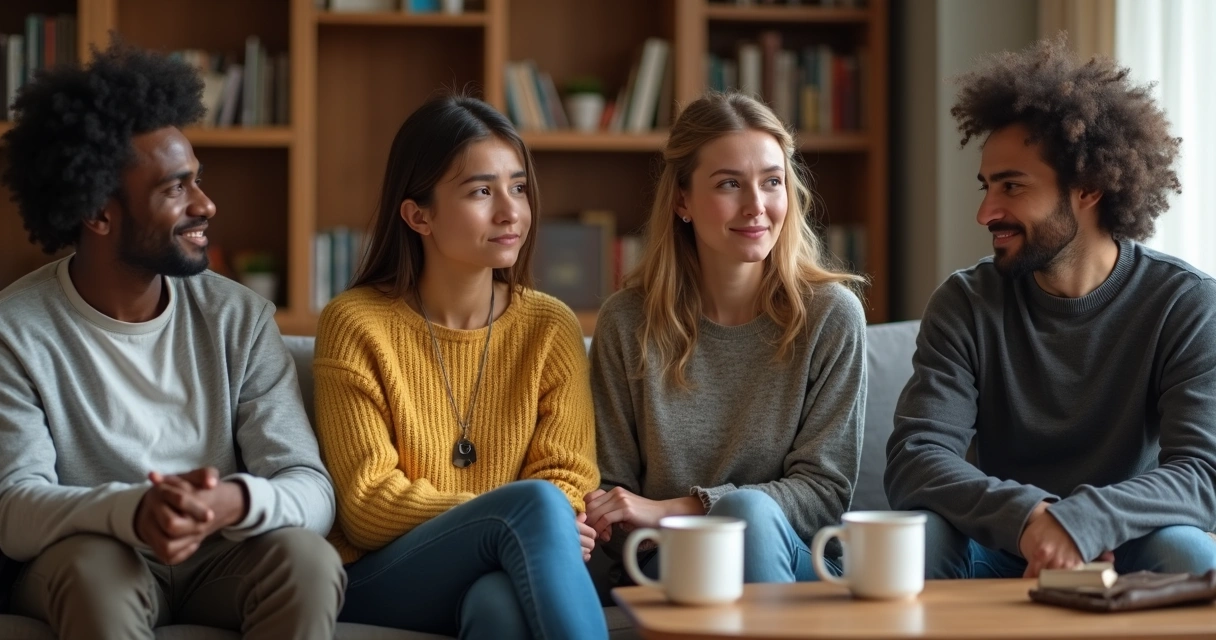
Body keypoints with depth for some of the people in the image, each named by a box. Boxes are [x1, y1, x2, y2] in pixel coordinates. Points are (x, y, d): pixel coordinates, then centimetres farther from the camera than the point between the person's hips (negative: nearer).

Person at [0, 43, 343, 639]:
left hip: (220, 560, 2)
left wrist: (236, 501, -35)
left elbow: (313, 491, -10)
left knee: (308, 559, -29)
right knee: (97, 565, -36)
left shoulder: (240, 317, -3)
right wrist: (132, 512, -40)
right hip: (88, 568, -2)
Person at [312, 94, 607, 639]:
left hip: (499, 578, 2)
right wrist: (512, 516, -20)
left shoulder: (552, 328, 6)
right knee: (536, 503, -31)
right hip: (379, 584, -1)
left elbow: (567, 478, 3)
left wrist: (543, 529, -23)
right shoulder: (355, 324, -3)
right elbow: (367, 503, -7)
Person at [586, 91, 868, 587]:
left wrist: (673, 509, -15)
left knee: (749, 513, -33)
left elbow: (826, 490, -4)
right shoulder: (628, 322, 3)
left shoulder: (830, 314, -1)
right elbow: (612, 496, 8)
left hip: (794, 567, 0)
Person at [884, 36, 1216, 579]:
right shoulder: (966, 305, -3)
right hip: (1002, 552, 1)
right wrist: (1027, 515, -35)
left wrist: (1081, 522, -38)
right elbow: (913, 459, -15)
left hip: (1126, 555, -1)